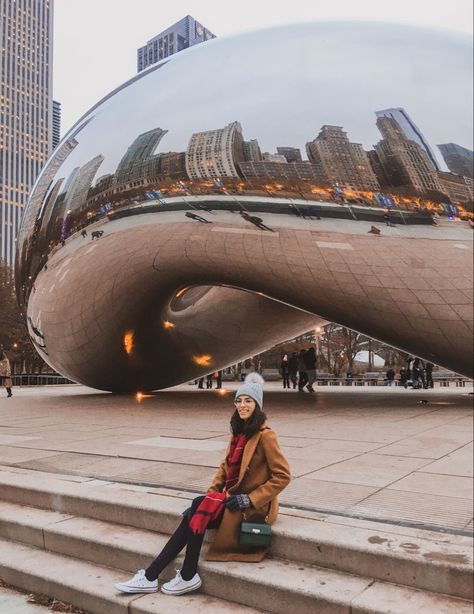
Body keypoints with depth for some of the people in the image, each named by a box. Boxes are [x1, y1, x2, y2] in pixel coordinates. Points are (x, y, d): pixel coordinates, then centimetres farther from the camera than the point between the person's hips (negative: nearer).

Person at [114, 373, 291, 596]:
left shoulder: (265, 435, -15)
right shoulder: (238, 431, 11)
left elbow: (282, 475, -16)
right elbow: (226, 467, 16)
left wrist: (250, 499, -17)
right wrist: (211, 494, 2)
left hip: (252, 506, -6)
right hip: (233, 497, 6)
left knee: (198, 512, -23)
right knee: (194, 515, -17)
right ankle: (150, 576, -14)